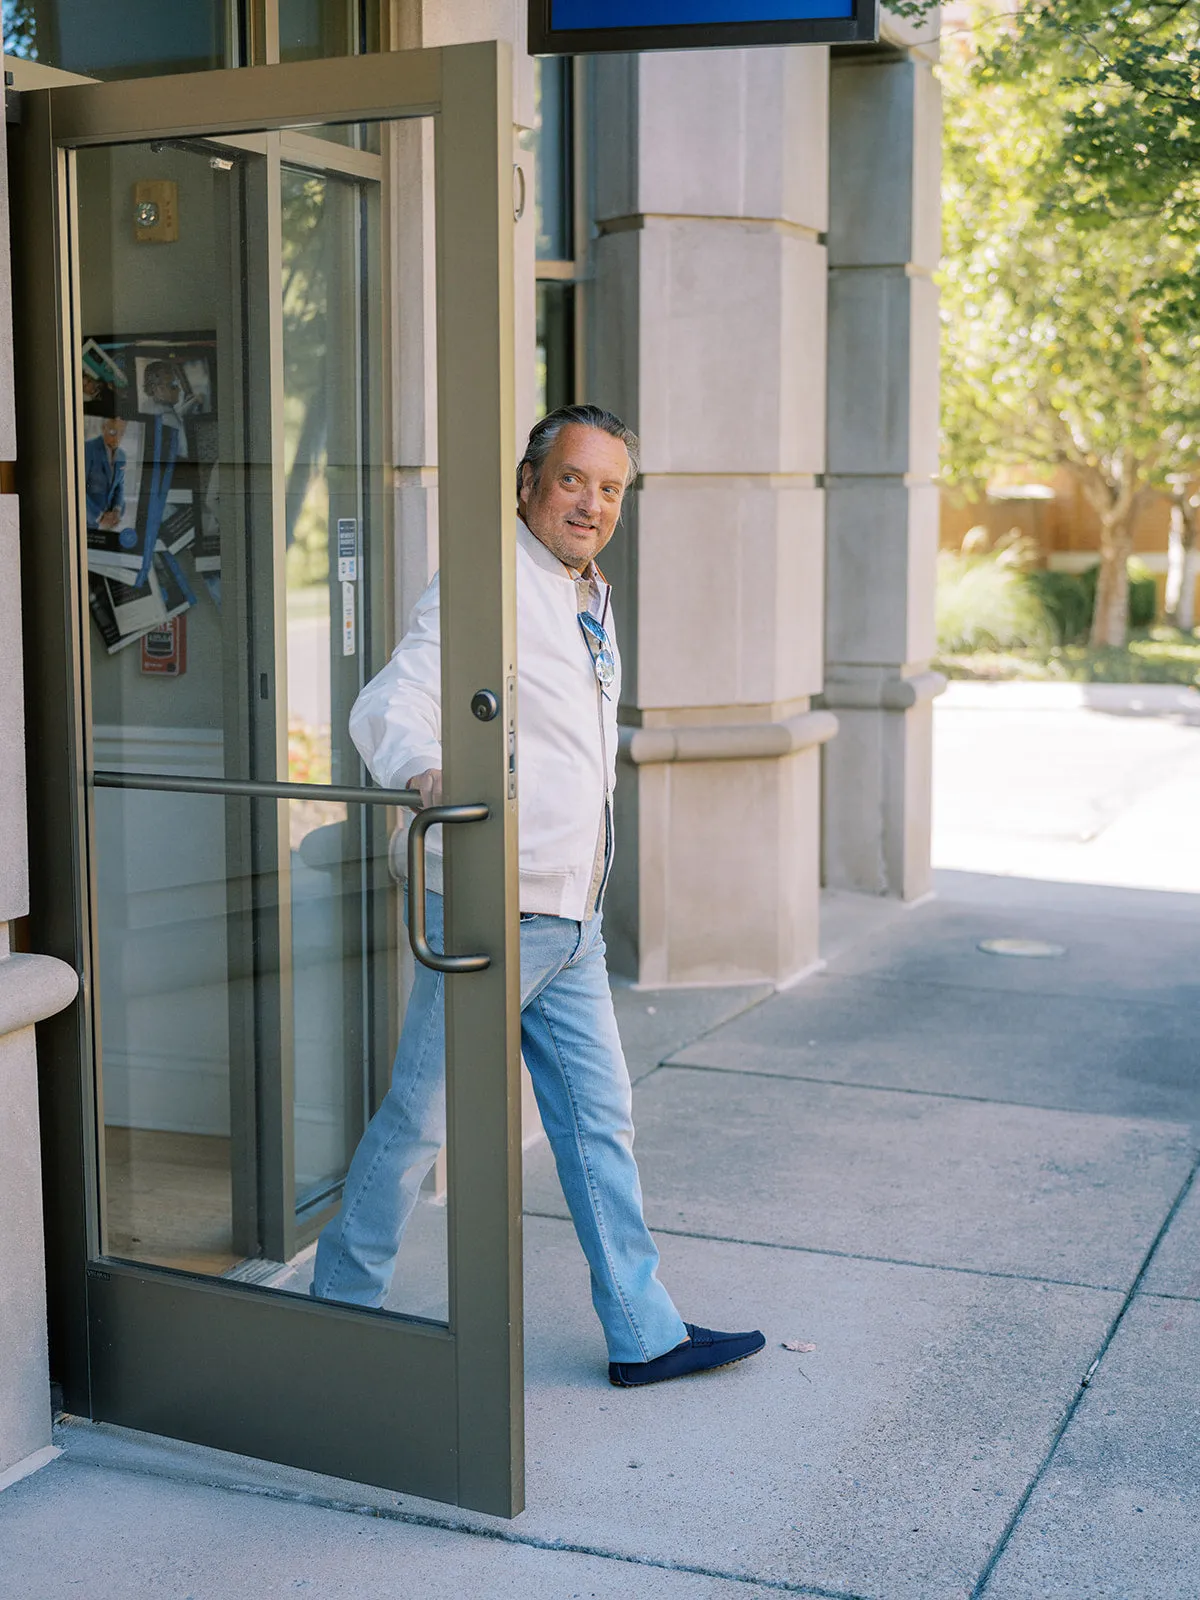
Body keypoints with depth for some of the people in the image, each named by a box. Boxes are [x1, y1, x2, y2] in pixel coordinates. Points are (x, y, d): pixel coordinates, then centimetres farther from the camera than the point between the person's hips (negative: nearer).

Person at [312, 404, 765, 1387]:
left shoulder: (592, 597, 15)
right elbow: (388, 707, -20)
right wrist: (425, 771, -40)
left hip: (574, 919, 8)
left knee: (600, 1120, 11)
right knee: (420, 1119, 2)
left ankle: (644, 1333, 19)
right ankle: (342, 1306, 20)